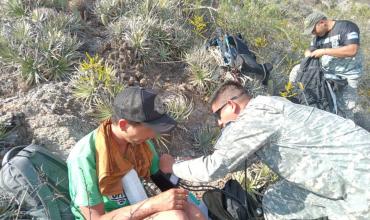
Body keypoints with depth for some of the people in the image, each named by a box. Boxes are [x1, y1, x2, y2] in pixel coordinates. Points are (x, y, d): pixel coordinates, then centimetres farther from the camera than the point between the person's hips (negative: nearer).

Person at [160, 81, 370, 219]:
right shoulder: (261, 111, 6)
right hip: (340, 171, 9)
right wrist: (195, 163, 16)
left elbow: (212, 168, -20)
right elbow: (240, 159, 17)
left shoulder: (253, 118, -23)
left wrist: (173, 166, -3)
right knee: (275, 201, 11)